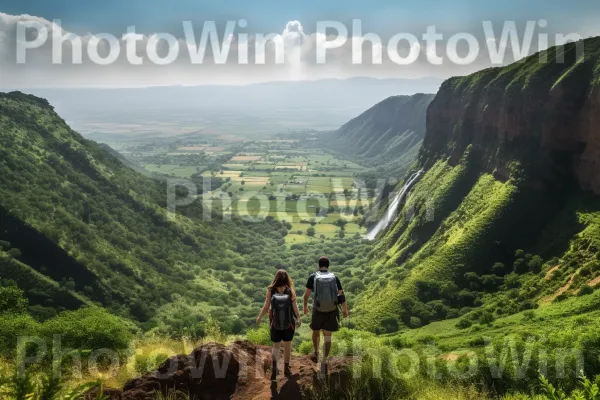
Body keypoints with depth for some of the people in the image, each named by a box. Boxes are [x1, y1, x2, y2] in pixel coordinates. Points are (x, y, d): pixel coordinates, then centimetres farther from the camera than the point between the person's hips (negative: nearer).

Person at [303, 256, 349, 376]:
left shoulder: (313, 277, -7)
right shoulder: (335, 278, -3)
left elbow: (306, 294, -5)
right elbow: (341, 295, -1)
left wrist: (305, 306, 13)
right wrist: (345, 309, 13)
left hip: (318, 311, 0)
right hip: (332, 311, 1)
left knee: (316, 331, 25)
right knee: (327, 337, 4)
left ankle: (316, 354, 37)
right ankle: (324, 362, -4)